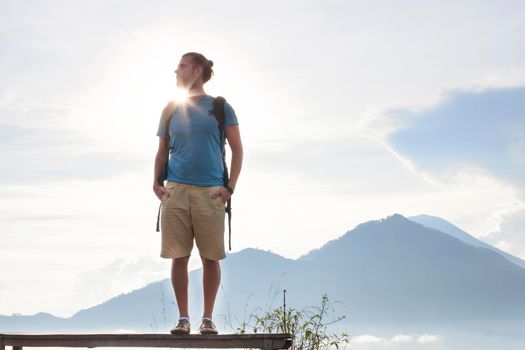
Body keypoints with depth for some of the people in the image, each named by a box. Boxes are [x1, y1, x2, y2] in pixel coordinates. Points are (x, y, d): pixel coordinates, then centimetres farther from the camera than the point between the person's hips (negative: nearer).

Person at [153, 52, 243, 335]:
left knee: (211, 257, 0)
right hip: (176, 192, 2)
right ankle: (183, 318, 8)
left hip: (210, 192, -2)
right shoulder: (171, 110, 14)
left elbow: (237, 150, 6)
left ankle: (208, 318, 9)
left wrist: (230, 187, -5)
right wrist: (157, 183, 2)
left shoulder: (220, 107, 5)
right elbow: (162, 152, 18)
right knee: (179, 257, 1)